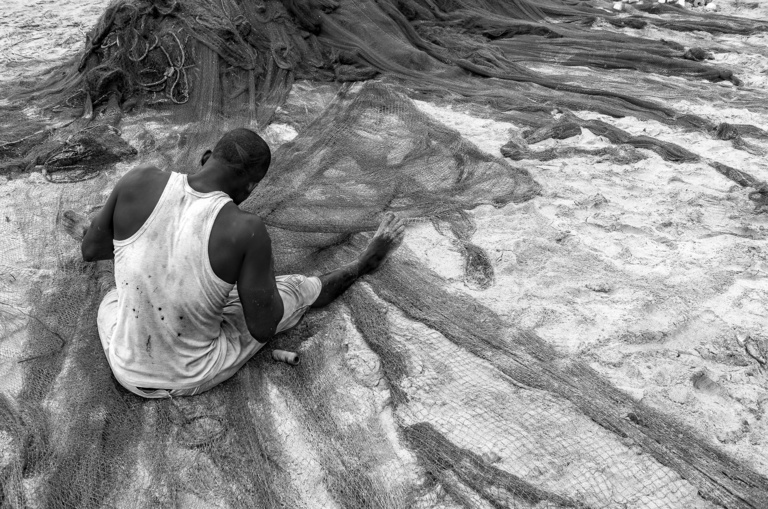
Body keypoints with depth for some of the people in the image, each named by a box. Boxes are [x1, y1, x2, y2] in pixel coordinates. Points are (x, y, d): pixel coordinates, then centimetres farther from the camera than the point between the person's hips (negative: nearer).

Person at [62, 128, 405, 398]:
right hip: (193, 377, -2)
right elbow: (263, 328, -18)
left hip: (127, 369, 3)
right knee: (295, 289, 15)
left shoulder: (138, 181, -19)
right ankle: (364, 263, 39)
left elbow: (92, 252, -2)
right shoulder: (246, 230, -27)